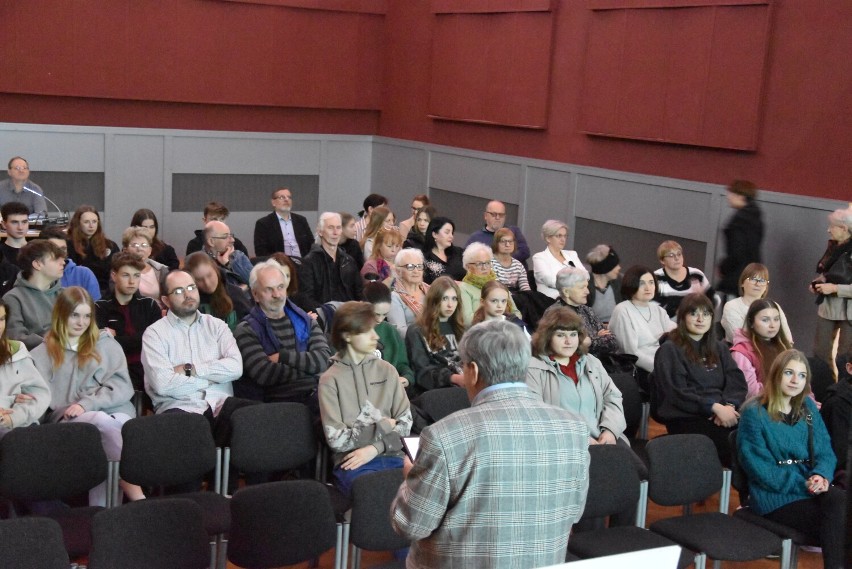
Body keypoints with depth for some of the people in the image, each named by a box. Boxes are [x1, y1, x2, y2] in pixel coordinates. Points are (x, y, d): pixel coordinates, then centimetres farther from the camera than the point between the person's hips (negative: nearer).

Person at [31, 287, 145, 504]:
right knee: (104, 423, -35)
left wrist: (87, 404, -9)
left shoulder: (107, 344, 19)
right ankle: (137, 498, -35)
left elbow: (122, 386, 6)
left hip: (114, 412, 1)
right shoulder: (43, 354, 20)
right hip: (69, 421, -1)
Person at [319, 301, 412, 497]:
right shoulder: (330, 380, 0)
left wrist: (375, 448, -9)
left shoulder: (387, 370, 11)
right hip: (353, 463, -4)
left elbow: (405, 422, 7)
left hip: (391, 456, 4)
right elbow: (337, 439, -6)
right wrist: (383, 427, -2)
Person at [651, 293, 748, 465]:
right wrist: (715, 407, -16)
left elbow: (738, 384, 12)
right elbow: (677, 393, -5)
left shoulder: (720, 348, 24)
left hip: (723, 413, 5)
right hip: (686, 419, -5)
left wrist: (729, 406, -10)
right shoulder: (670, 350, 6)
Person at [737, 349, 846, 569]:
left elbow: (825, 450, 9)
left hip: (811, 488, 5)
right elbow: (759, 467, -10)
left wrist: (821, 476, -14)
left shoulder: (808, 407, 13)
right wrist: (803, 485, -17)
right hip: (775, 496, -5)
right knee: (838, 523, -26)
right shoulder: (754, 413, -6)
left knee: (840, 500, -30)